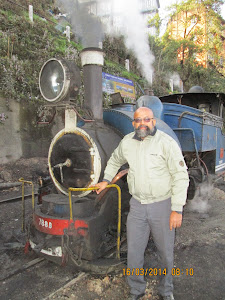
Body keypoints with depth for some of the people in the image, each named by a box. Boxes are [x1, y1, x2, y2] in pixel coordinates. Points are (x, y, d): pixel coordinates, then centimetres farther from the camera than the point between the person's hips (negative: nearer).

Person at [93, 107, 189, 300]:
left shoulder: (166, 142, -12)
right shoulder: (127, 142, 3)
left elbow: (181, 177, -12)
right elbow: (115, 161, 25)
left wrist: (177, 209, -14)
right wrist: (106, 180, 23)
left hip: (162, 205, -3)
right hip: (137, 205, 4)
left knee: (166, 252, 12)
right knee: (134, 252, 9)